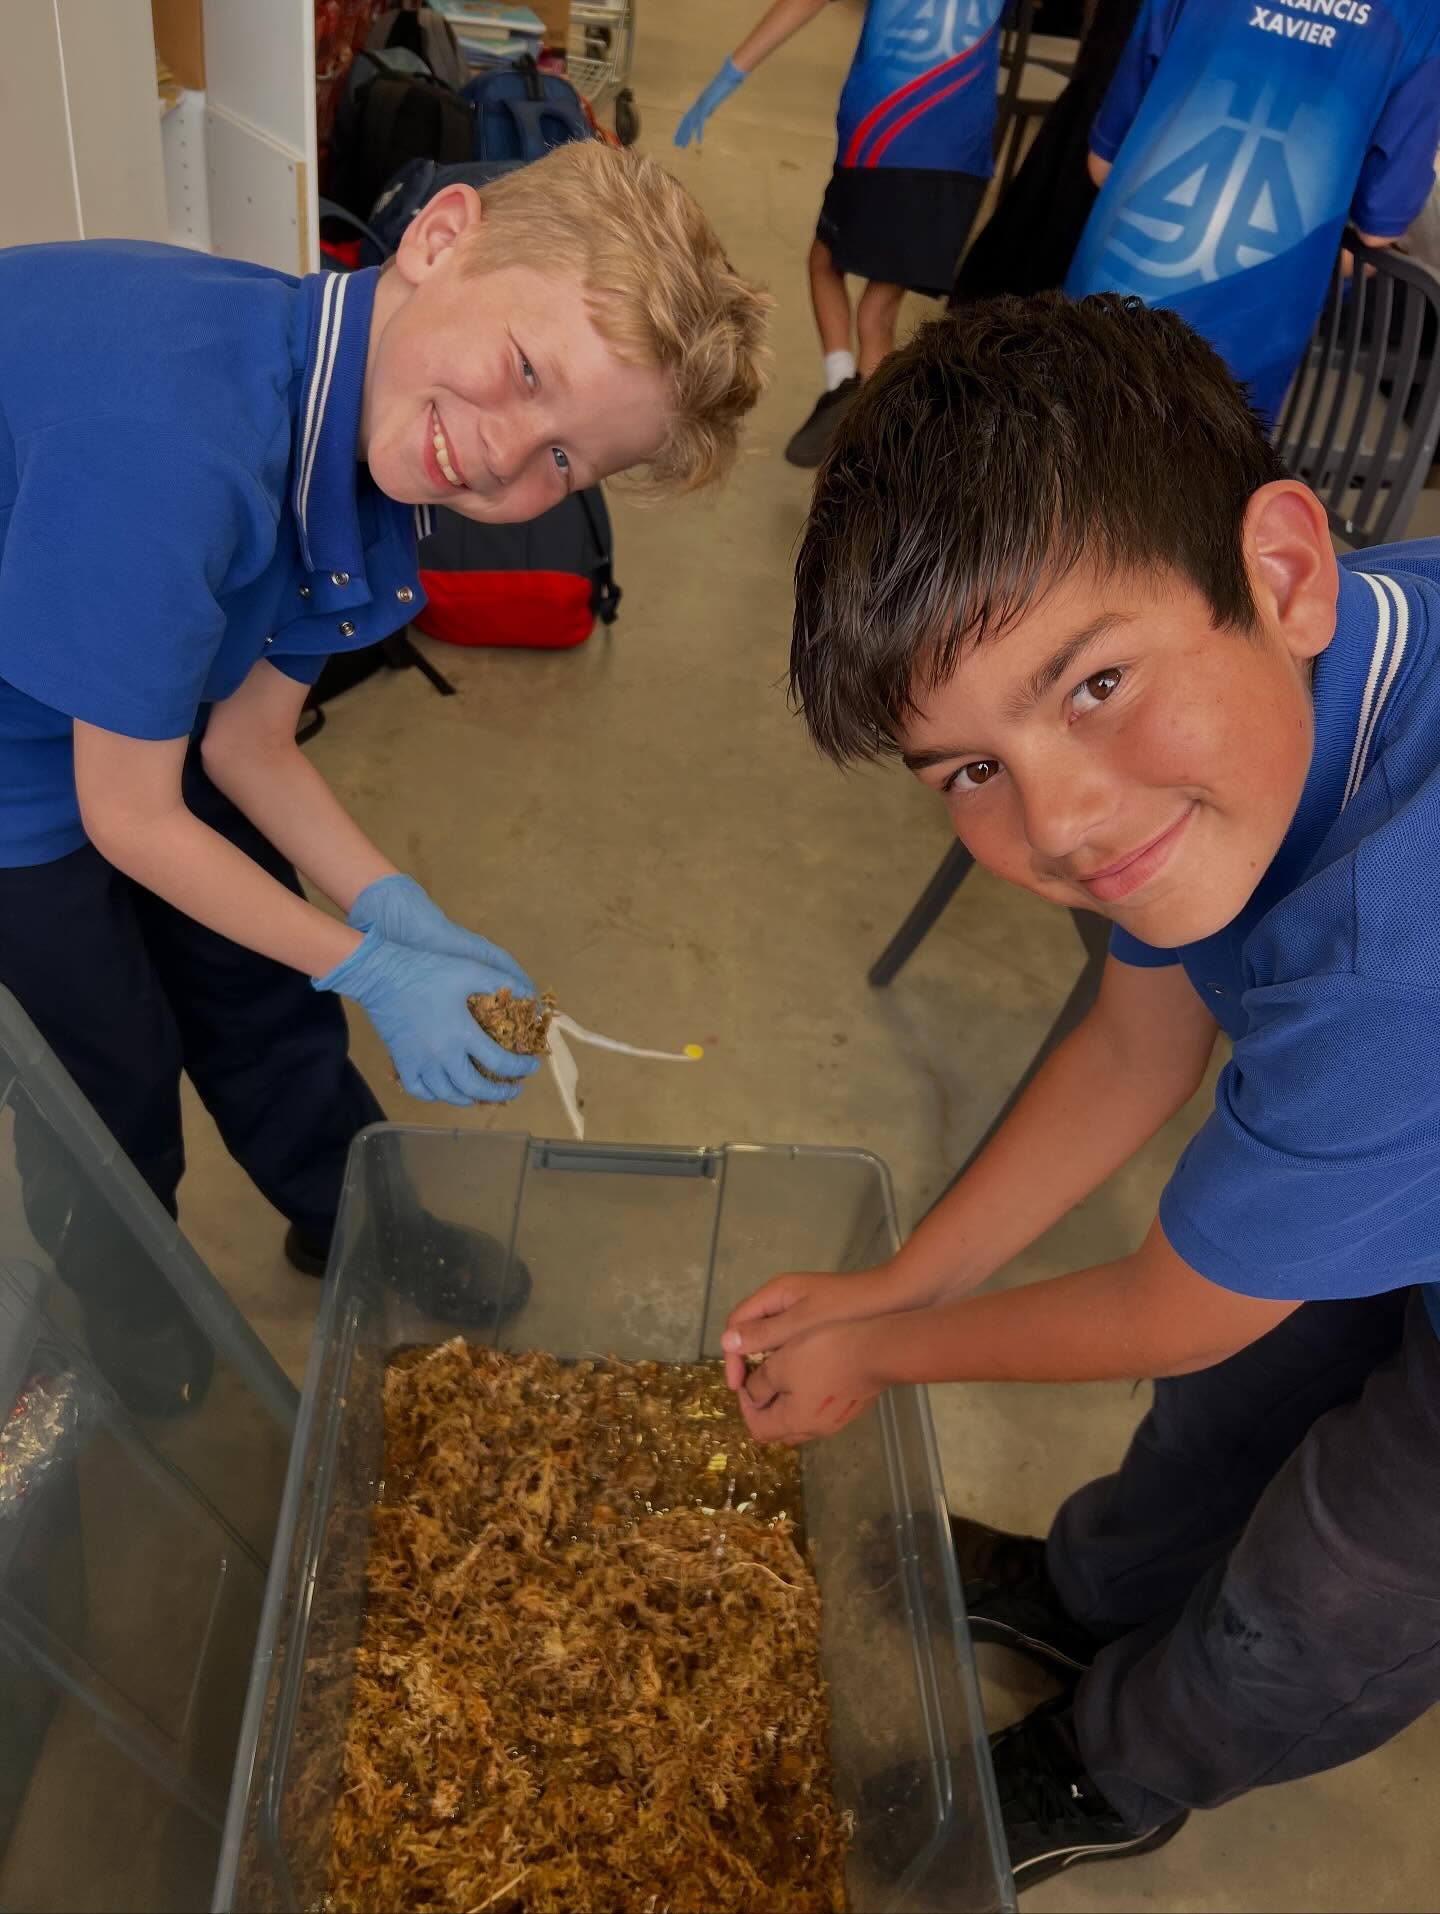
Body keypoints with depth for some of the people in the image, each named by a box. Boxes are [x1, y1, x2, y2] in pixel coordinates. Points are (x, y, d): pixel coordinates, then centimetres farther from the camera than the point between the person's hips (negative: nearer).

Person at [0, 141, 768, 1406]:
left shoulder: (361, 455, -14)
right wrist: (373, 970, -18)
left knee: (262, 984, 16)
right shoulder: (176, 438, -41)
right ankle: (139, 1343, 40)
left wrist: (396, 914, -15)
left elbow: (242, 742, -5)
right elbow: (128, 818, -28)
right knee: (116, 1069, 8)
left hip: (108, 695, 7)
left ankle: (352, 1227, 45)